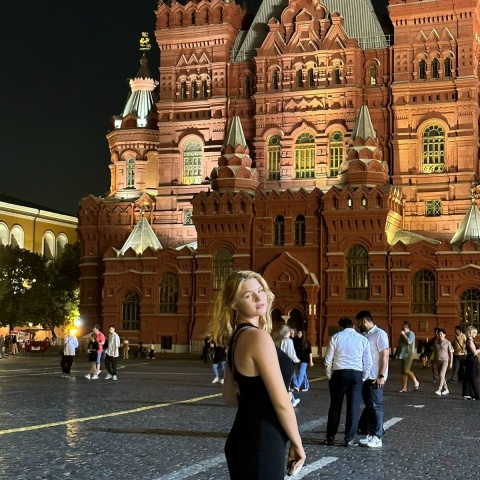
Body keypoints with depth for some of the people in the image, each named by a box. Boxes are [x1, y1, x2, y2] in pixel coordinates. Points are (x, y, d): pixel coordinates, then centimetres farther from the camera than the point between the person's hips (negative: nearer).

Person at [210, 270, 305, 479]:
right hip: (260, 445, -9)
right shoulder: (258, 337, -18)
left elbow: (230, 397, 19)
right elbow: (281, 402, -17)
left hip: (246, 440, 9)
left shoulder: (236, 338, 10)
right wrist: (297, 443, -6)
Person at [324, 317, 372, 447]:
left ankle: (330, 437, 13)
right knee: (353, 406, 4)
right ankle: (350, 438, 4)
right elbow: (368, 362, 5)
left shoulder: (336, 337, 4)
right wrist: (363, 377, 14)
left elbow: (328, 360, 2)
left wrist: (329, 376, 12)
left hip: (339, 373, 0)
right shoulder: (363, 339, 7)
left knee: (335, 406, 8)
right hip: (356, 374, 0)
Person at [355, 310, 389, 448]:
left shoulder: (379, 334, -10)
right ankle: (371, 434, 16)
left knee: (375, 406, -5)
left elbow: (385, 355, -15)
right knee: (369, 406, 11)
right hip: (365, 377, 8)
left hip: (375, 378, -8)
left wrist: (381, 376, -20)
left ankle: (377, 437, -2)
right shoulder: (364, 336, 14)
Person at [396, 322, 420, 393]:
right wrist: (396, 353, 20)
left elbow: (409, 341, -25)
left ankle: (416, 382, 6)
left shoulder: (411, 333, -7)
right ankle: (404, 388, 7)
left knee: (406, 371, -15)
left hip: (408, 355, -8)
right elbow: (399, 345, 23)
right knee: (403, 372, 5)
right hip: (402, 355, 8)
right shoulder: (402, 335, 17)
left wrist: (404, 335, -16)